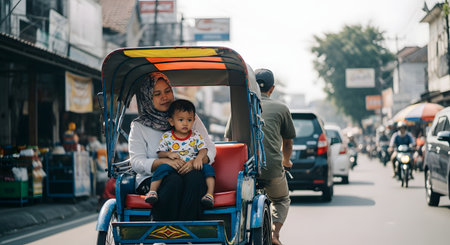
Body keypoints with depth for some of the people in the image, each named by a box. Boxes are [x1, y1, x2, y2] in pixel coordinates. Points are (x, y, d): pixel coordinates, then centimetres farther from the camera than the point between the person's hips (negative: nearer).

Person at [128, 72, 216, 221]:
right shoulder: (139, 127, 9)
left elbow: (210, 149, 10)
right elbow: (136, 162, -3)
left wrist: (196, 161, -14)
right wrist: (165, 162, -21)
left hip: (188, 172, 2)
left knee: (195, 176, -33)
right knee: (174, 180, -35)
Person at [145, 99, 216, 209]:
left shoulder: (196, 136, 8)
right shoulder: (166, 137, 6)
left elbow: (203, 149, 0)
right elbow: (160, 153, 5)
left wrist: (199, 158, -22)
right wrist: (168, 154, -17)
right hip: (174, 168, -1)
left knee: (208, 168, -23)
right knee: (163, 167, -30)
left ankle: (210, 194, -30)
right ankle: (152, 191, -30)